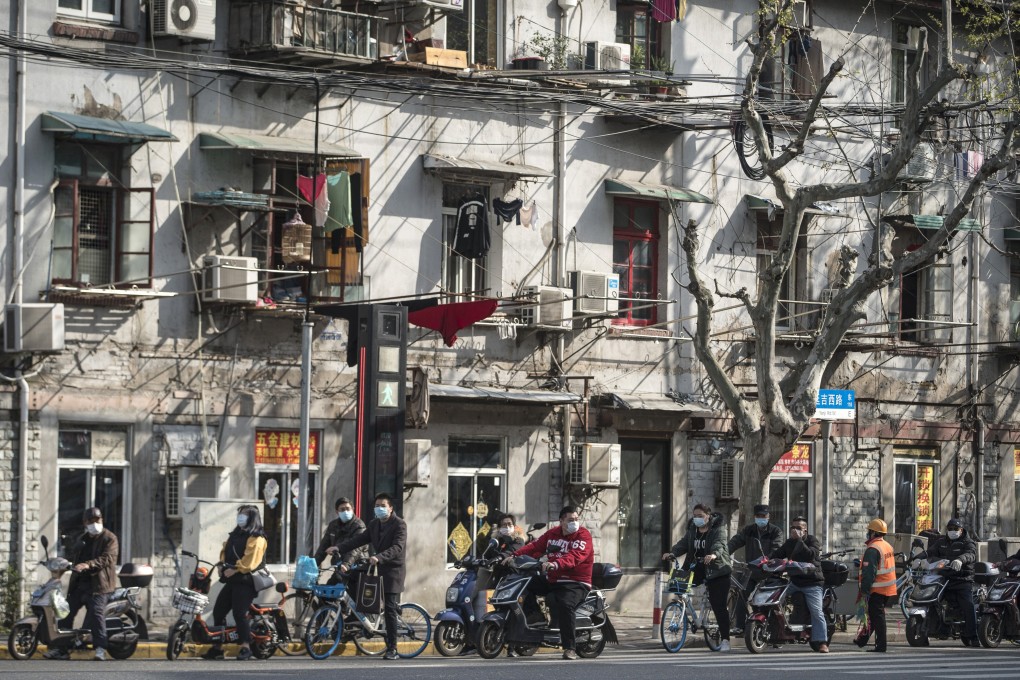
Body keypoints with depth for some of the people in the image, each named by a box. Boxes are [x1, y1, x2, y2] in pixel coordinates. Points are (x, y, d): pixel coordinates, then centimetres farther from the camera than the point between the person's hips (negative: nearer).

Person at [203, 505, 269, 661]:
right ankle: (217, 647, 13)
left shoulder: (256, 538, -7)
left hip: (245, 581, -9)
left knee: (240, 613, -14)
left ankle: (245, 647, -7)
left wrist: (234, 570, -20)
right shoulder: (235, 534, 21)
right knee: (218, 611, 6)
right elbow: (225, 551, 21)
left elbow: (250, 560, -17)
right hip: (231, 580, 9)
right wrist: (222, 567, 4)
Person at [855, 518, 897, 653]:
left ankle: (881, 645, -6)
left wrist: (864, 590, -20)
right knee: (875, 615, 16)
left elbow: (869, 572, -22)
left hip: (877, 590, -9)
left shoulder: (873, 549, -17)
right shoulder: (888, 546, 13)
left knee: (877, 615, -5)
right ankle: (862, 639, 28)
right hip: (888, 588, 9)